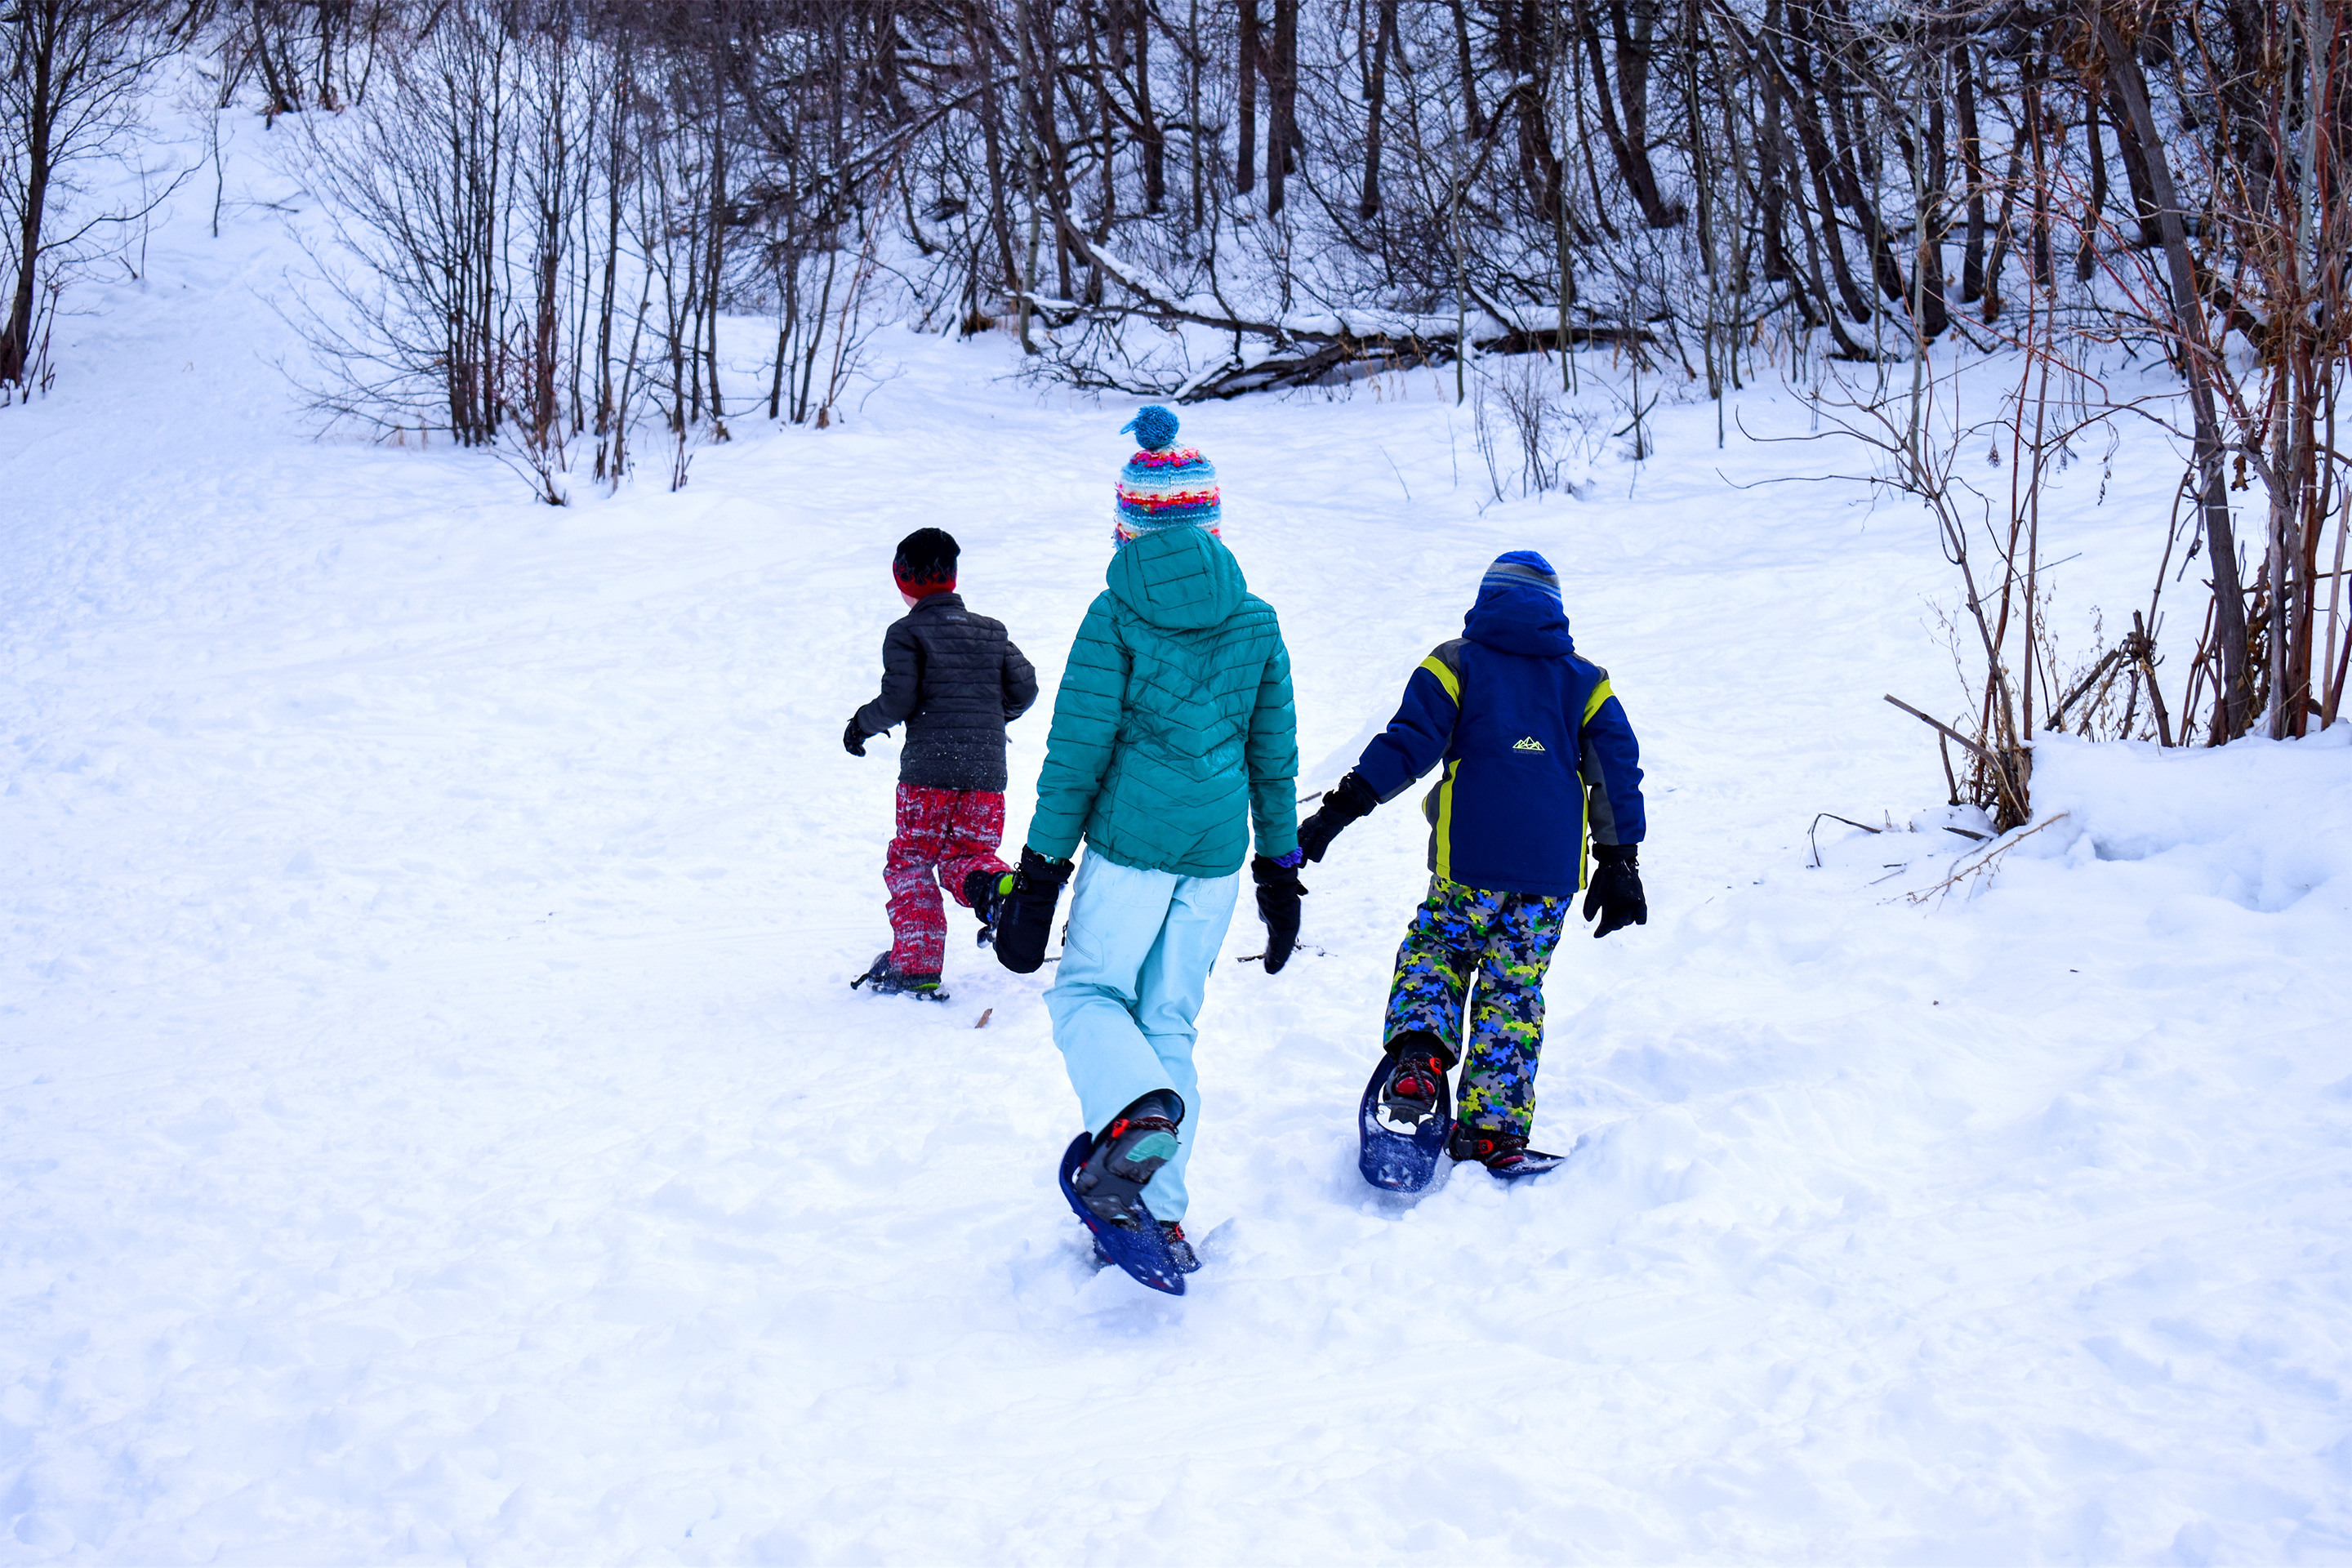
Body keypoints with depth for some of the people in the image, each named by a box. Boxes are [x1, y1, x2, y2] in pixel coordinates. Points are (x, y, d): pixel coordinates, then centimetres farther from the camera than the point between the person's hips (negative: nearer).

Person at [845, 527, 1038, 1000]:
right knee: (966, 855, 15)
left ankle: (917, 966, 1)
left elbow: (898, 700, -10)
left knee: (911, 861, 7)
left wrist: (862, 723, 8)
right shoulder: (992, 632, 13)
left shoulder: (906, 633, -2)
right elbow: (1024, 689, 13)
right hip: (987, 772, 4)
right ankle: (996, 885, -21)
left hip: (928, 771, -4)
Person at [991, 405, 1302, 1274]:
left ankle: (1137, 1111, -21)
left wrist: (1040, 874, -1)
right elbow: (1275, 755, 12)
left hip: (1131, 842, -4)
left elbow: (1077, 750, -6)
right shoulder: (1256, 621, 6)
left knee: (1088, 991, 11)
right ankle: (1161, 1214, 11)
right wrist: (1281, 869, 21)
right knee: (1170, 1022, 13)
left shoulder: (1116, 616, -6)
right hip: (1218, 849, 4)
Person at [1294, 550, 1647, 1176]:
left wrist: (1343, 807, -6)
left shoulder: (1458, 663, 6)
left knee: (1431, 954, 16)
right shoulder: (1585, 680, 15)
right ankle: (1492, 1130, 4)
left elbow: (1409, 742, -6)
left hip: (1470, 864, -2)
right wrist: (1620, 865, 15)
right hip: (1553, 872, 2)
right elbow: (1618, 771, 12)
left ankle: (1417, 1062, -11)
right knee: (1513, 990, 9)